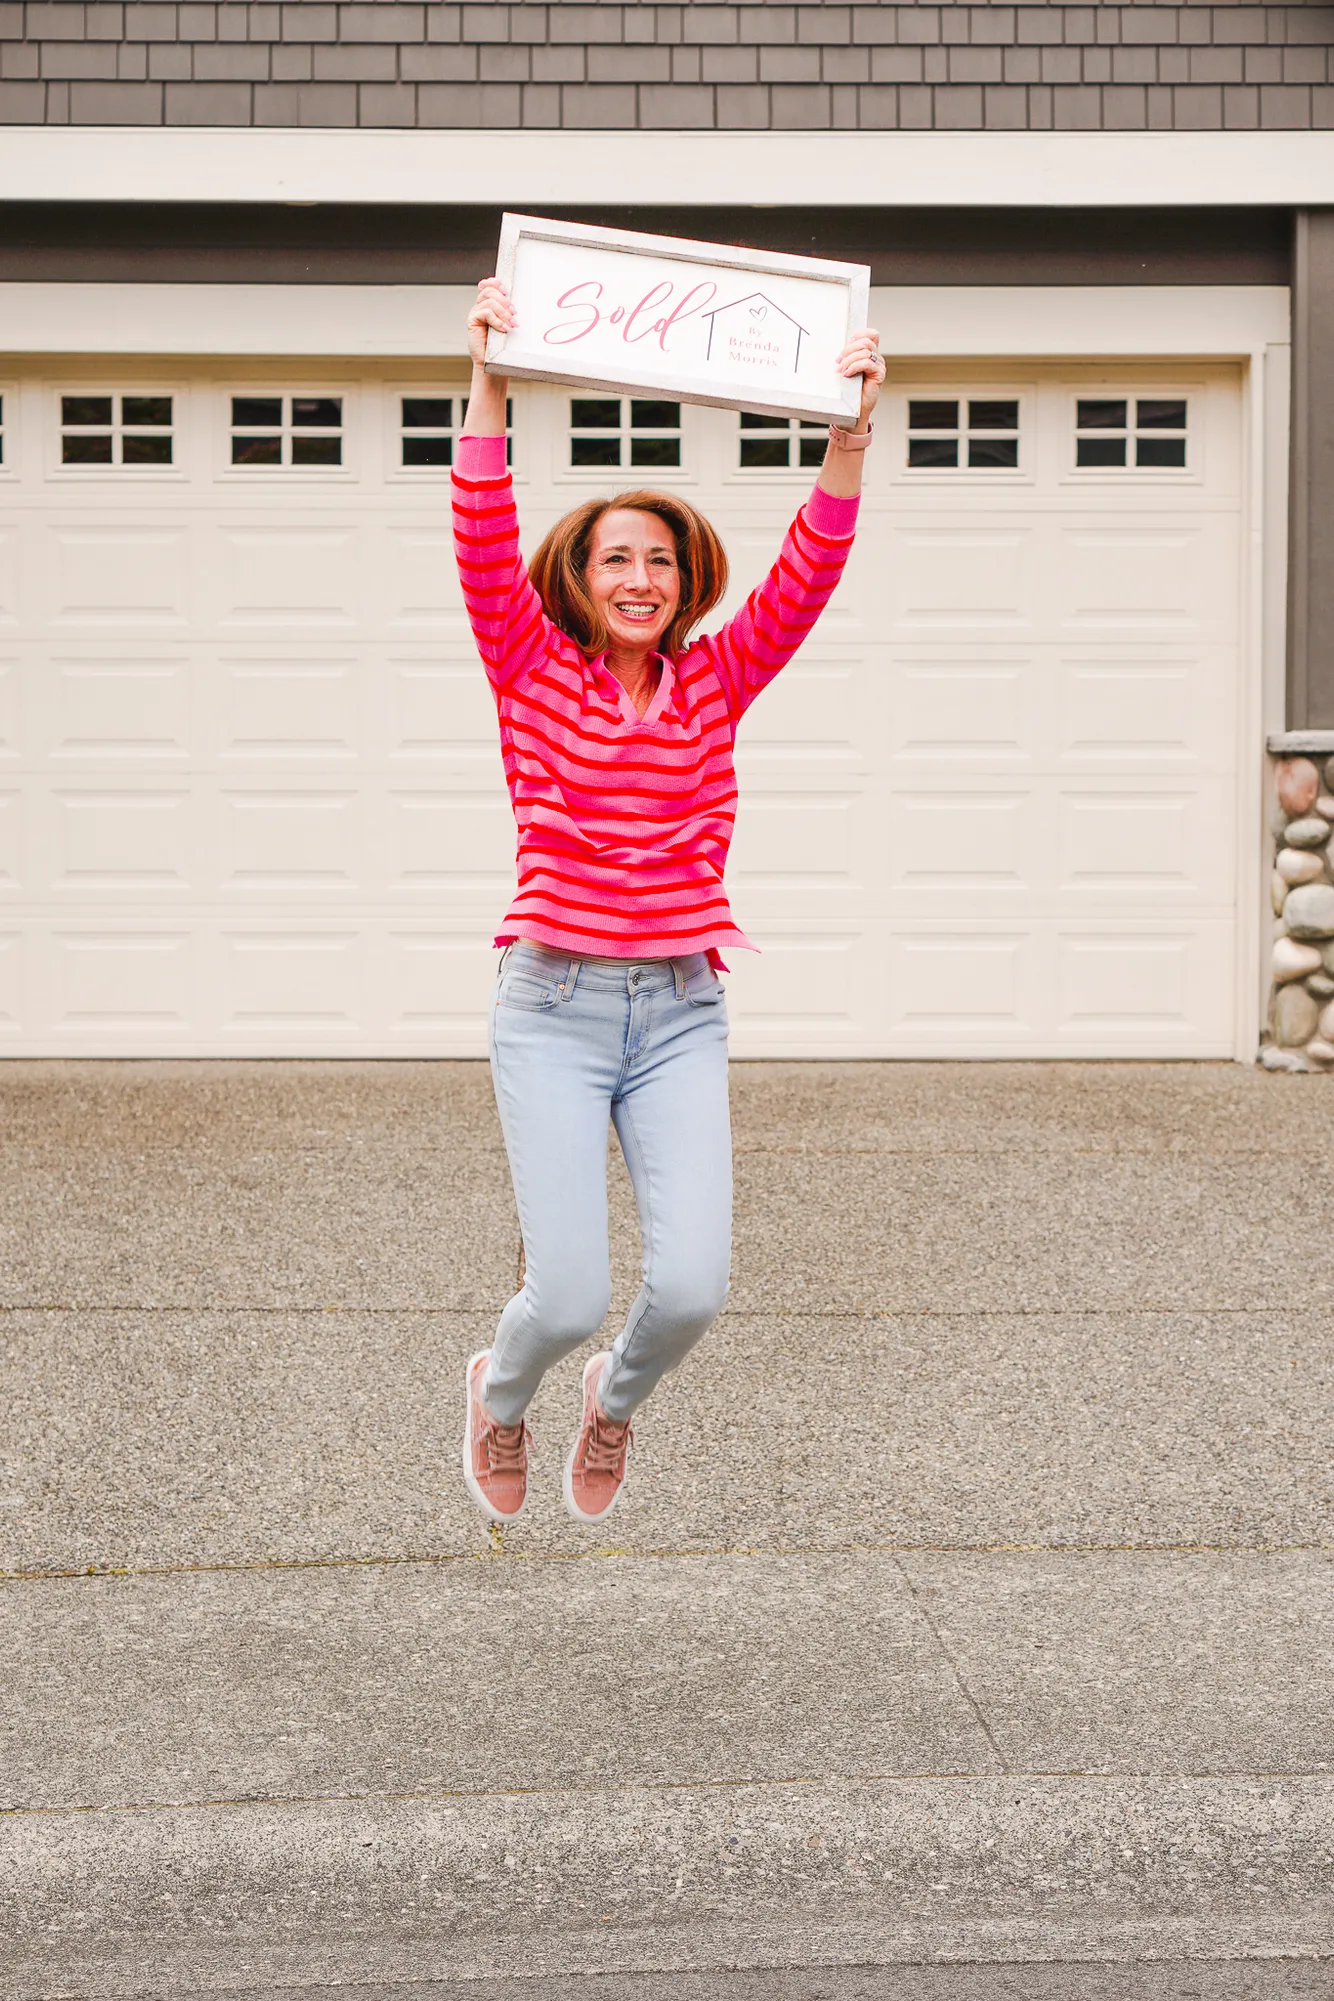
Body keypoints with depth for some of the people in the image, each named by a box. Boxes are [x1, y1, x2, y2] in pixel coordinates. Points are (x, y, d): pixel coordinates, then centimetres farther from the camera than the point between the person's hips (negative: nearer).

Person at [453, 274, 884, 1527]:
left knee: (692, 1285, -12)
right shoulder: (533, 671, 3)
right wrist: (488, 390, -21)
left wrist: (849, 435, -15)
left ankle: (616, 1398, 26)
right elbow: (484, 547, -11)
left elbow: (803, 579, -3)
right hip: (553, 1006, -2)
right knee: (569, 1296, -10)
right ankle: (500, 1391, 29)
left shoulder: (716, 682, 8)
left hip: (680, 1012, 2)